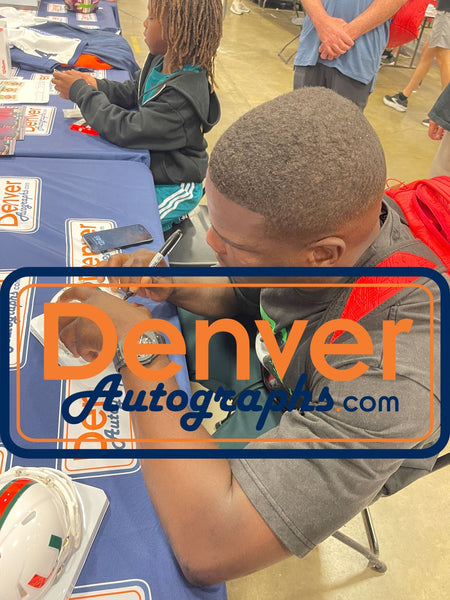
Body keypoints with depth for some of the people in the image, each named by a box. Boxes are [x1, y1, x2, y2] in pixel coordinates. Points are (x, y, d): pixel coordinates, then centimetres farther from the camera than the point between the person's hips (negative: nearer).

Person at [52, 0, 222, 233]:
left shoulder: (184, 94, -31)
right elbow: (131, 92, 12)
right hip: (149, 162, 9)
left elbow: (126, 130, -31)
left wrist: (81, 91, -21)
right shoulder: (162, 61, -3)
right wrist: (95, 86, -8)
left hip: (173, 186, -9)